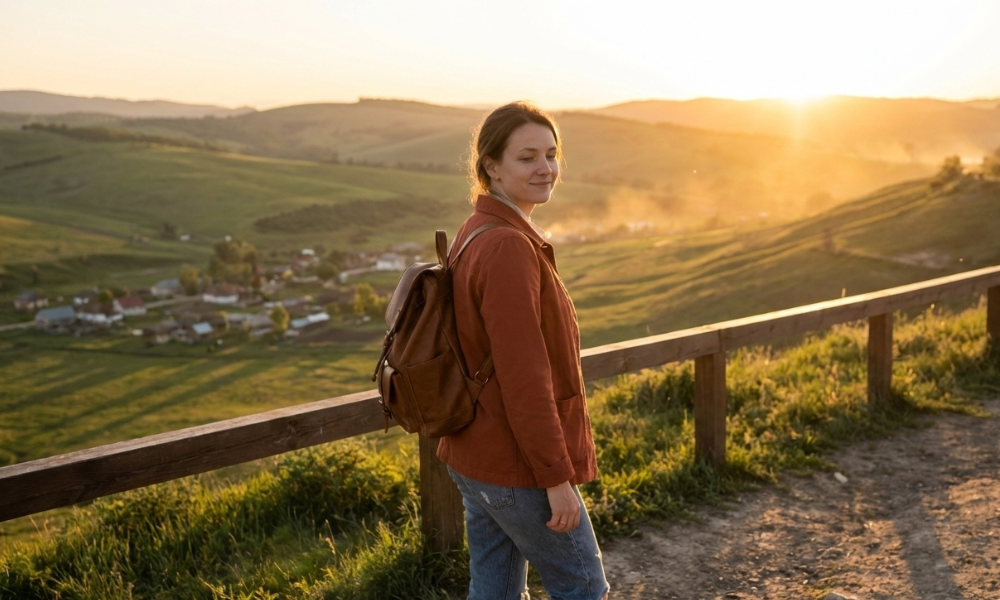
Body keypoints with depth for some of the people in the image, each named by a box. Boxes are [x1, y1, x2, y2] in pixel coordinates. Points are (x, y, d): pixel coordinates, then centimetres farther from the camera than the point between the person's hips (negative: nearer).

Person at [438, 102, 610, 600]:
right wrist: (557, 477, -19)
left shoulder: (476, 233, 7)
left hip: (474, 456, 9)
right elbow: (524, 377, -25)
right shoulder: (508, 247, -23)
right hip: (516, 466, -9)